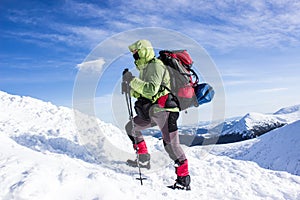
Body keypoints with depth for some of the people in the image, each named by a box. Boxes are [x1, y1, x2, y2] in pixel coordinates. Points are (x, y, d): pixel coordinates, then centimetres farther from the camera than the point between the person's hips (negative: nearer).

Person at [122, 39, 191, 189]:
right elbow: (143, 92, 23)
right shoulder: (145, 68, 19)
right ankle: (144, 160, 22)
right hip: (151, 111, 10)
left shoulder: (156, 66, -13)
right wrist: (131, 89, 6)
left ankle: (183, 176, 1)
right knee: (131, 127, 17)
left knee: (171, 145, -13)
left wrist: (132, 80, -22)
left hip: (164, 109, -10)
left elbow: (151, 90, -27)